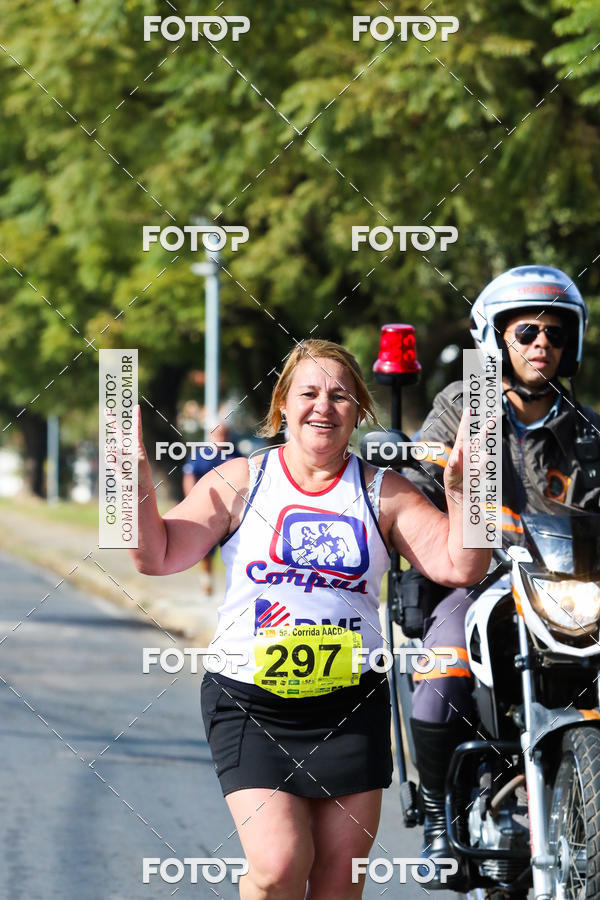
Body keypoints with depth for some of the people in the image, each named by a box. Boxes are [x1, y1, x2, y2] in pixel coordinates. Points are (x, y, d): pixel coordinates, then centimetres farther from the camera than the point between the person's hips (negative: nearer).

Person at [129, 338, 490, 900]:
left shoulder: (382, 493, 7)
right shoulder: (239, 483, 3)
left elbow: (460, 567, 0)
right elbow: (157, 556, -3)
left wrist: (461, 485, -14)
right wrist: (137, 475, -16)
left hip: (350, 703, 2)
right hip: (250, 702, -2)